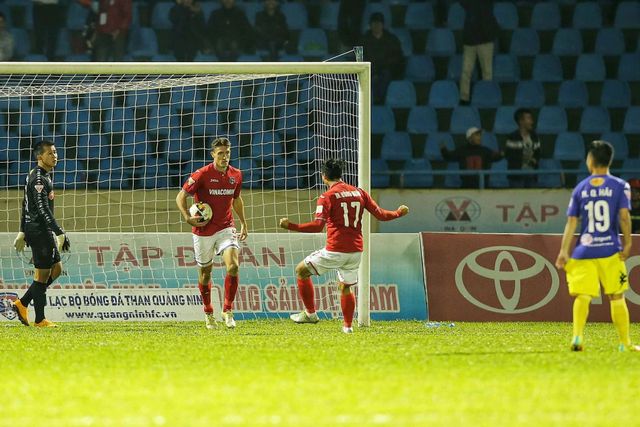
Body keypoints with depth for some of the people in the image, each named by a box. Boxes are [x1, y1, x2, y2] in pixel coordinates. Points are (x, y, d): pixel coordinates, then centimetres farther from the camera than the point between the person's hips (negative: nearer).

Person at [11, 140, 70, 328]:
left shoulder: (40, 176, 16)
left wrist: (22, 232, 23)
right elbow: (43, 209, -23)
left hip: (44, 232, 10)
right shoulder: (38, 178, -16)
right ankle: (40, 319, 1)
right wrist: (60, 233, -25)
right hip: (39, 231, -10)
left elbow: (26, 205, 21)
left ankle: (22, 304, 17)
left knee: (56, 269, 13)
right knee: (42, 273, -5)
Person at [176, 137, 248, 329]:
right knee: (205, 272, 8)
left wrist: (243, 223, 19)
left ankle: (228, 311, -7)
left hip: (225, 228, 2)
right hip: (203, 230, -2)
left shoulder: (236, 175, 2)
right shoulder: (202, 174, -12)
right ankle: (208, 313, 27)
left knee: (233, 266, -18)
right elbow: (181, 196, -8)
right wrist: (188, 217, -21)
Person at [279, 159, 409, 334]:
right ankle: (348, 325, 23)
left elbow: (318, 226, -18)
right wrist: (398, 213, 30)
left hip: (335, 250, -6)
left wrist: (291, 226, -17)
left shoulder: (327, 197, -8)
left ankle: (310, 314, 9)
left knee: (301, 270, 10)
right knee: (345, 288, 24)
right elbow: (380, 214, 11)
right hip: (356, 250, 6)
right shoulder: (359, 193, 8)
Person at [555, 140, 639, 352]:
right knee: (617, 298, 7)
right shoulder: (620, 186, 3)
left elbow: (571, 221, 5)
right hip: (610, 251, -1)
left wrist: (564, 251, 4)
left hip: (584, 251, 1)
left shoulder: (580, 188, 8)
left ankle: (578, 336, -22)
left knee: (582, 297, -3)